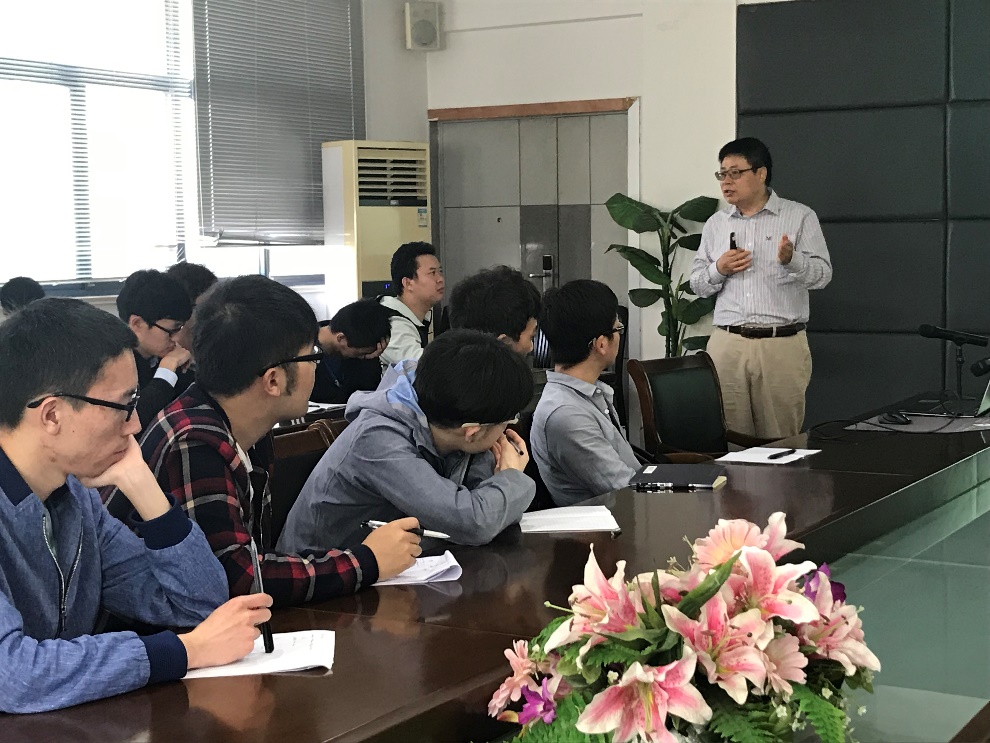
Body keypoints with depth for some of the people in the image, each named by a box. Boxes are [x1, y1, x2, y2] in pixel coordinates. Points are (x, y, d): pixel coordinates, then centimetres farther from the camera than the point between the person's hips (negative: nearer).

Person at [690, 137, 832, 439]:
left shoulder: (800, 217, 4)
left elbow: (822, 274, -4)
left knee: (780, 443, -1)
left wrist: (792, 260, -23)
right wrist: (718, 270, -4)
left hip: (783, 345, -3)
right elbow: (697, 285, 17)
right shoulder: (715, 224, 15)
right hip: (727, 344, 3)